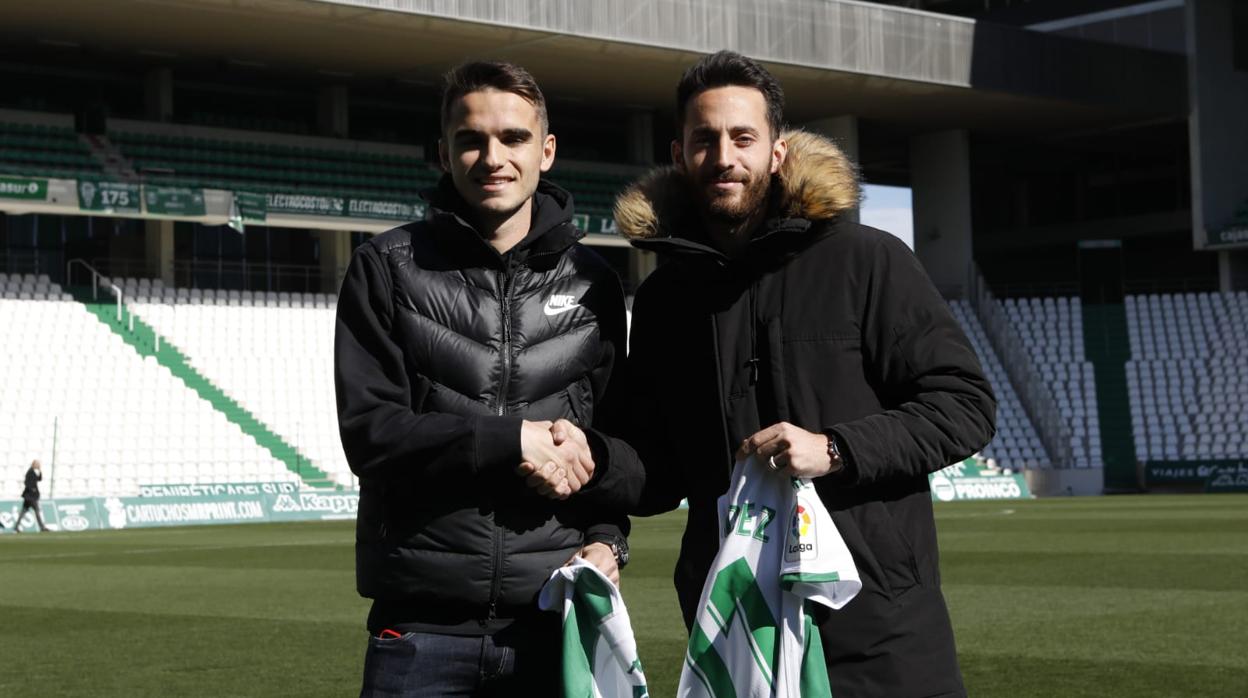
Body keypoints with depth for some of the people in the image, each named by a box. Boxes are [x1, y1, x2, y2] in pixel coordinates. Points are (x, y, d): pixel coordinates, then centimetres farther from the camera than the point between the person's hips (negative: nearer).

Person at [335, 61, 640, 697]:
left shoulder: (591, 284, 9)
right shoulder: (389, 268, 2)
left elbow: (623, 449, 14)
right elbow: (368, 432, -7)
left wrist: (607, 538, -3)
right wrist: (514, 442, -14)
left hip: (555, 618, 2)